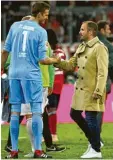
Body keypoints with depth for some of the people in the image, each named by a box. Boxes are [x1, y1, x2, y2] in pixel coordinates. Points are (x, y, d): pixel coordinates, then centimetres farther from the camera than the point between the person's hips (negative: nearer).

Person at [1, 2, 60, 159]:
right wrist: (55, 60, 12)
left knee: (15, 112, 7)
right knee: (37, 111, -1)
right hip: (32, 75, -4)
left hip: (14, 74, 4)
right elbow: (42, 60, -7)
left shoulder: (15, 26, 6)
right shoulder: (41, 32, -6)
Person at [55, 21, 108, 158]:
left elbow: (103, 72, -18)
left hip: (91, 91, -9)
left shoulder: (99, 48, -14)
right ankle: (94, 141, 27)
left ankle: (96, 151, 5)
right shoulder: (81, 47, 13)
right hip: (80, 89, 9)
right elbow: (71, 65, 13)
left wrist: (98, 91, -23)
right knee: (75, 114, 14)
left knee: (91, 118, -5)